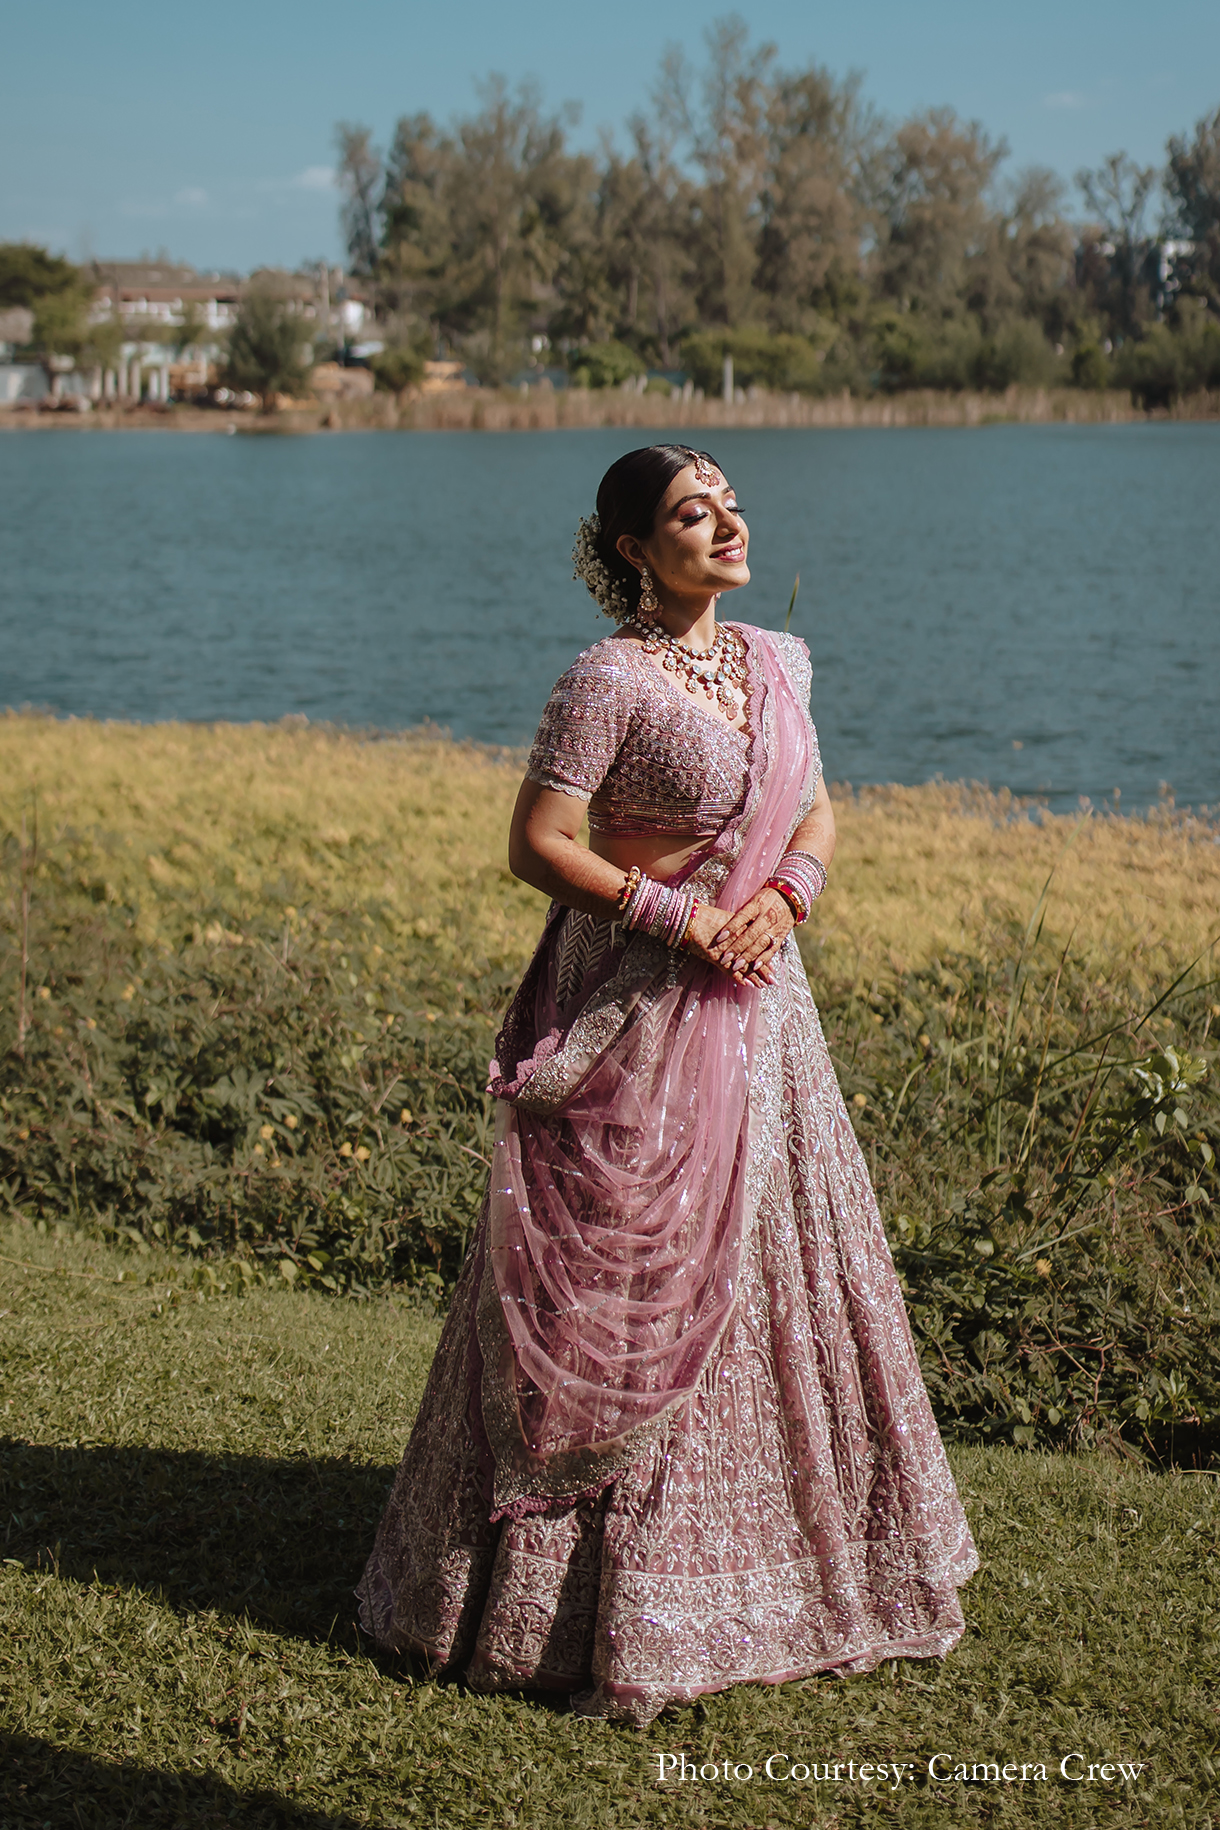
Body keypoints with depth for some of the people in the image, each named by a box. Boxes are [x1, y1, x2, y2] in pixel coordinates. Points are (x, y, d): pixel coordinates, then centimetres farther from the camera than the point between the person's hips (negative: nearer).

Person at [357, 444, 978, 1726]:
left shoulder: (776, 662, 8)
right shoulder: (610, 680, -13)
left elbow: (815, 812, 13)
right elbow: (536, 847, -14)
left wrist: (784, 893, -7)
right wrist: (679, 919, -17)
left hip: (758, 1001, 7)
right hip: (636, 1012, -7)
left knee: (770, 1271, 14)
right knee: (629, 1294, 0)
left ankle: (768, 1553, 30)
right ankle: (608, 1588, 13)